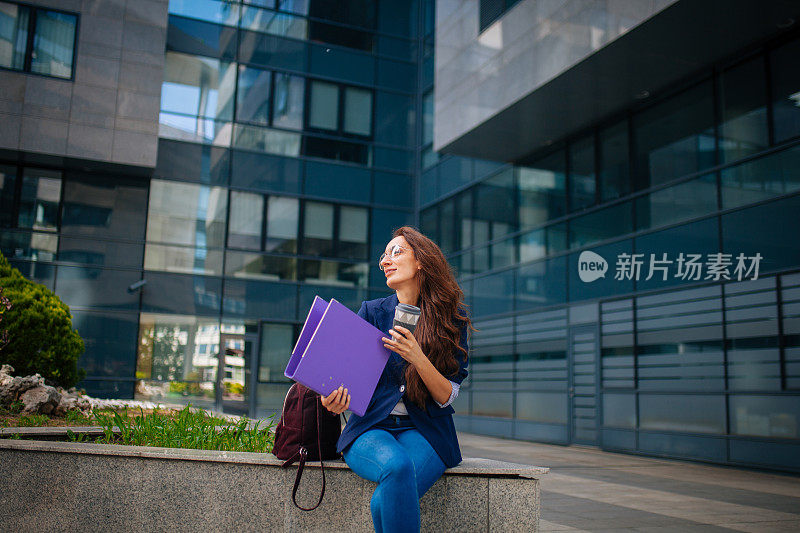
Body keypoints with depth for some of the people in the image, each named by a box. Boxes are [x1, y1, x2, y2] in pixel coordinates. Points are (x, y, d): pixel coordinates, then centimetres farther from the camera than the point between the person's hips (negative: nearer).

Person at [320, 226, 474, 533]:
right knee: (397, 466, -35)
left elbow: (446, 397, 0)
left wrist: (418, 358, -19)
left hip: (424, 431, -1)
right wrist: (336, 399, -15)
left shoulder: (453, 321, 4)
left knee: (386, 502, -32)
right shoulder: (372, 312, 8)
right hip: (370, 428, 1)